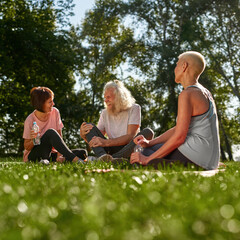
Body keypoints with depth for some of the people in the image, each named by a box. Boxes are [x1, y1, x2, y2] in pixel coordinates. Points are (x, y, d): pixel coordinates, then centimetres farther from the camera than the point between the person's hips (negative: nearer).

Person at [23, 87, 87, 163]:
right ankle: (74, 159, -37)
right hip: (33, 155, -4)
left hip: (50, 154, 4)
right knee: (50, 132, -34)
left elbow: (59, 136, -2)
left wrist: (59, 155, -17)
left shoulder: (55, 112, -2)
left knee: (82, 153, -15)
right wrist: (33, 140, -28)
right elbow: (27, 147, -5)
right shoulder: (30, 120, -13)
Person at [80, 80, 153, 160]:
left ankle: (113, 158, -43)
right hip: (112, 150, 3)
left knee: (147, 132, -29)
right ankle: (102, 156, -41)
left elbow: (131, 136, -17)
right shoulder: (105, 113, 9)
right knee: (89, 126, -11)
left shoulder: (134, 108, -3)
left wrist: (106, 142, -29)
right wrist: (83, 135, -18)